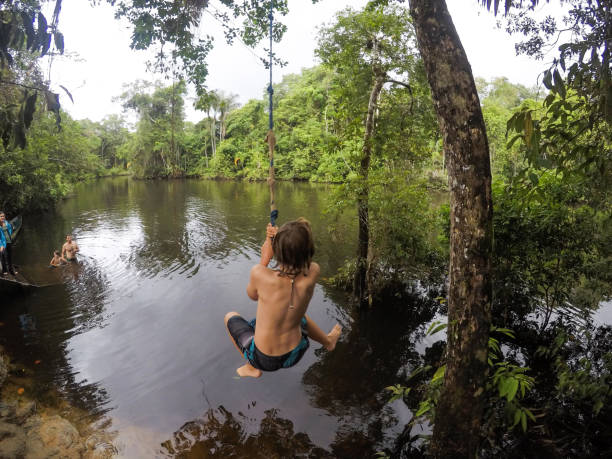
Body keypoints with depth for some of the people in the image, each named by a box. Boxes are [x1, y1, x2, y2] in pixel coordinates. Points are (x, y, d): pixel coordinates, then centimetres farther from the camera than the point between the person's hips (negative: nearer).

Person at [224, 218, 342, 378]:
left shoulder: (260, 274, -31)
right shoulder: (312, 273, -23)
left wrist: (264, 258, -9)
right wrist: (279, 239, -14)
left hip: (263, 358, -3)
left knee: (230, 316, 25)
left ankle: (252, 367, 30)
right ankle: (328, 341, 61)